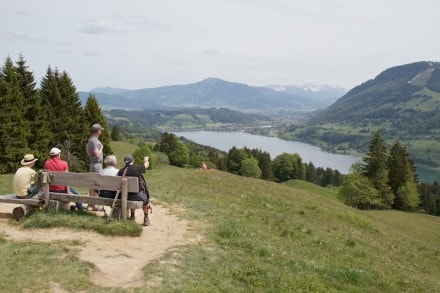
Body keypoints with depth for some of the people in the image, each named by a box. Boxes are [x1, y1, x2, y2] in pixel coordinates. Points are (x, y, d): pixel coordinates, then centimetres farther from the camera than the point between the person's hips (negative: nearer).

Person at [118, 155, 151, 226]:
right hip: (138, 196, -3)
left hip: (126, 197, 3)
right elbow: (146, 165, 7)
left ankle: (132, 216, 47)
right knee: (145, 198, 30)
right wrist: (146, 160, 29)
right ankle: (146, 218, 36)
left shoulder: (120, 172, -6)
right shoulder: (137, 168, -13)